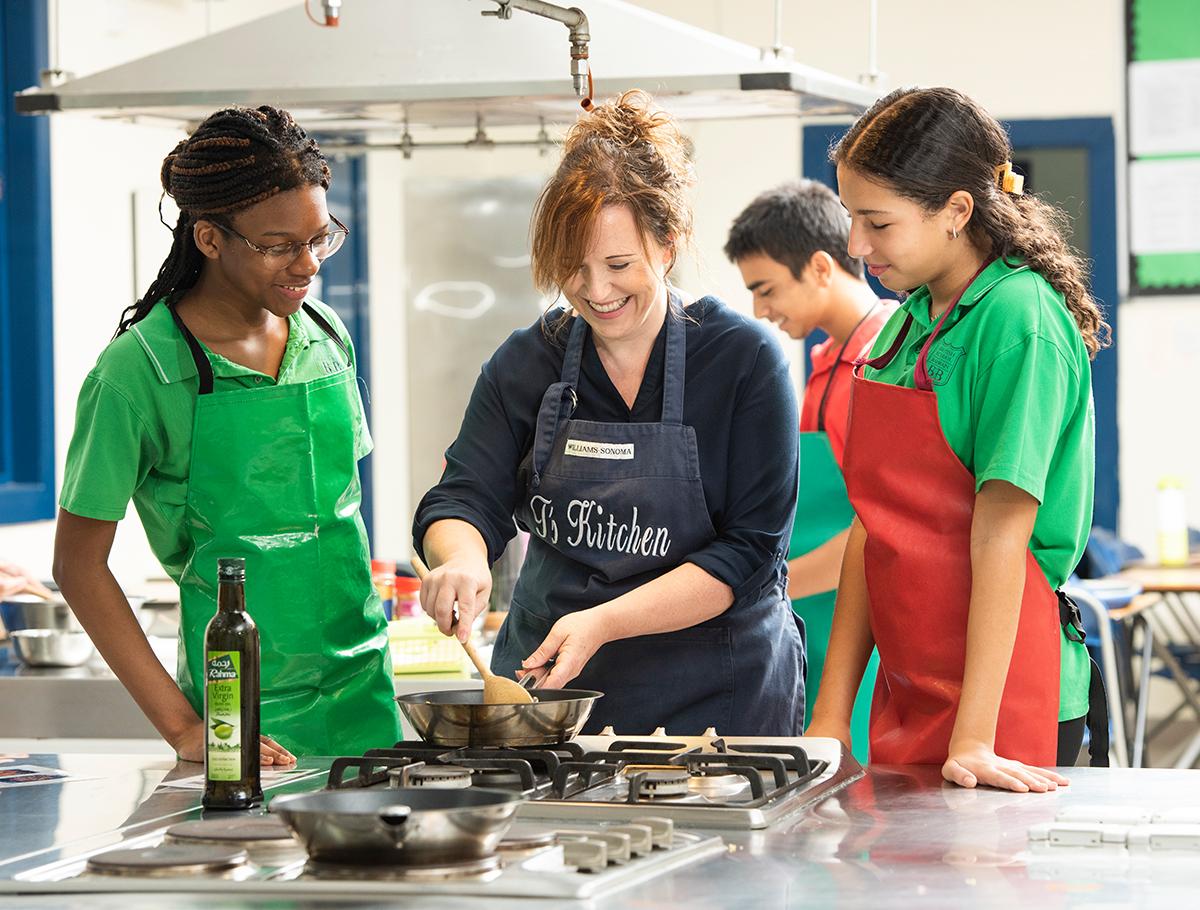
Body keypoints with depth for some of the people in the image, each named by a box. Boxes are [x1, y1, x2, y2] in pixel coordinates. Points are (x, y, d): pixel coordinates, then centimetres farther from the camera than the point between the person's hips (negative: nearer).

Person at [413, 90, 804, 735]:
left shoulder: (745, 360, -8)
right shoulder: (525, 363, 3)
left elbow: (749, 549, -12)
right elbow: (463, 499, -5)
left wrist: (605, 623, -22)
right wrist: (461, 558, -29)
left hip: (717, 698, -3)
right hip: (542, 684, 3)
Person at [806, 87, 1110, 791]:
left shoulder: (1020, 320, -13)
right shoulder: (907, 325, 11)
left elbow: (1001, 535, -18)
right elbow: (873, 530, 11)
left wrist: (973, 739, -21)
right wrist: (831, 715, 6)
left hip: (1004, 694, -7)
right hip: (907, 694, 7)